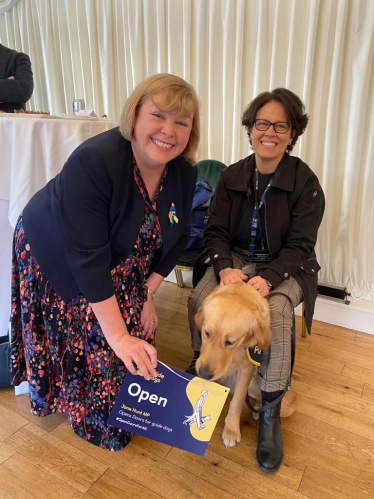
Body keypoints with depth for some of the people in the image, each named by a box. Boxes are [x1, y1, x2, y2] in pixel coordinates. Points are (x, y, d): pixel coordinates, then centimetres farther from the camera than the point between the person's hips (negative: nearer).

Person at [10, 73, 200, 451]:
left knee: (133, 340, 4)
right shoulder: (95, 161, -35)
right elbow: (87, 259, -36)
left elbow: (174, 238, -3)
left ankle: (124, 411, 32)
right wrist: (118, 336, -34)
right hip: (56, 259, -5)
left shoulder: (184, 172, -15)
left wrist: (148, 293, -7)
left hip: (120, 265, 5)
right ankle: (88, 414, 29)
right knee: (90, 339, 0)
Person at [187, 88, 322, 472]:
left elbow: (300, 245, -11)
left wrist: (269, 278, -28)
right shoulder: (231, 176, 1)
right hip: (236, 258, 3)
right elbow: (216, 231, -2)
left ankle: (270, 414, -11)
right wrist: (225, 268, -22)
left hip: (285, 266, -2)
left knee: (276, 314, -32)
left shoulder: (305, 182, -8)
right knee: (199, 298, -24)